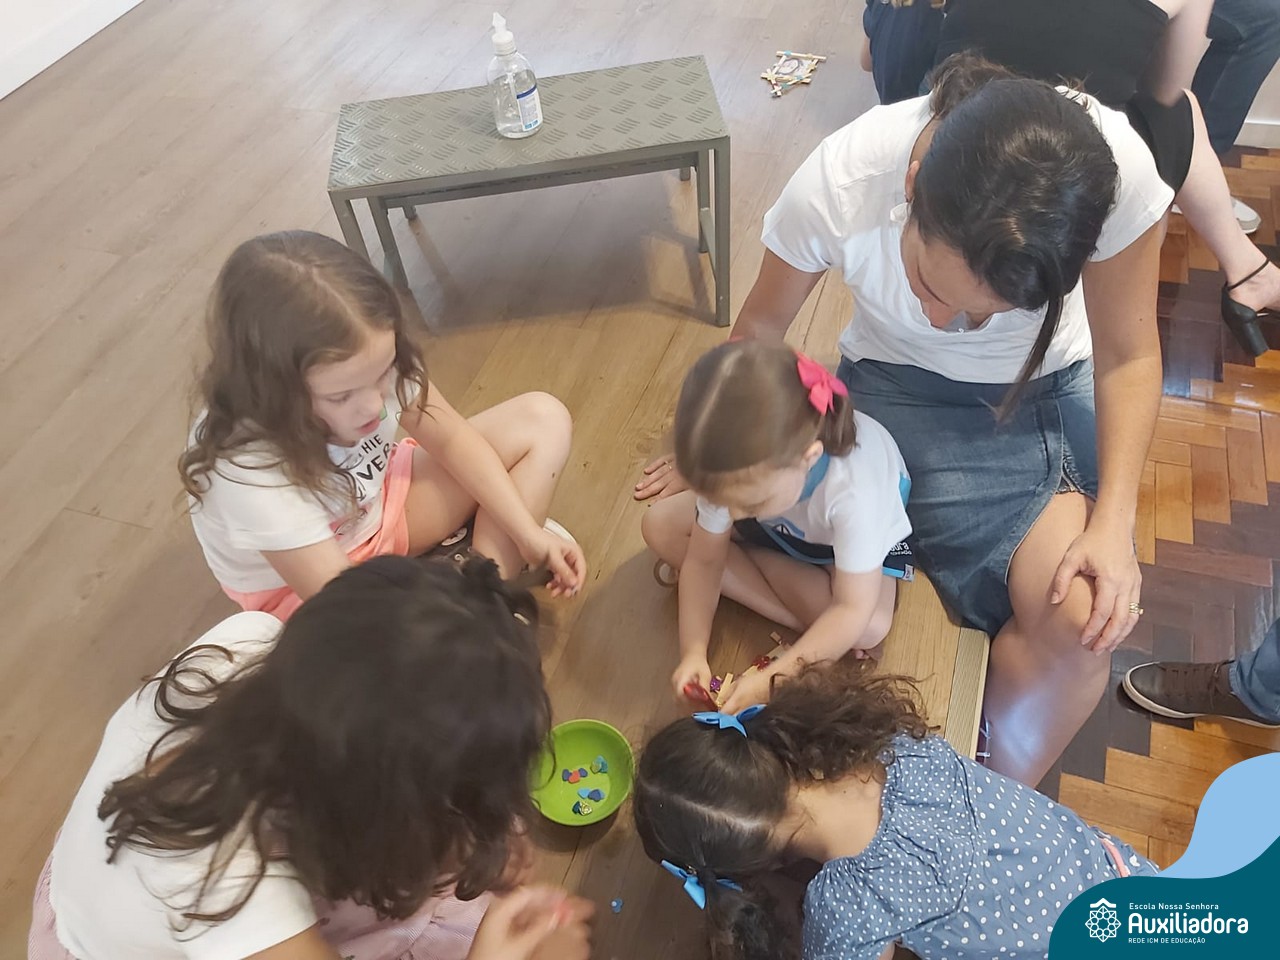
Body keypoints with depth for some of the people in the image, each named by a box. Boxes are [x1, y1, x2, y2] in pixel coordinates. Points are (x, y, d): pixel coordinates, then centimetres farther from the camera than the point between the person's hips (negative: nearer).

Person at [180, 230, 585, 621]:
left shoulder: (367, 363, -26)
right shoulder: (247, 473, -37)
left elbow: (452, 438, -10)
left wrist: (529, 533, -15)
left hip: (381, 500, 6)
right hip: (301, 589, -5)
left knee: (543, 419, -5)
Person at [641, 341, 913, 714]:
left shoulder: (853, 490, -44)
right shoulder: (738, 470, -31)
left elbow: (853, 609, -38)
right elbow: (703, 560, -18)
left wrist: (772, 678, -41)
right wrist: (693, 652, -28)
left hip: (868, 528, -5)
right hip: (780, 529, 6)